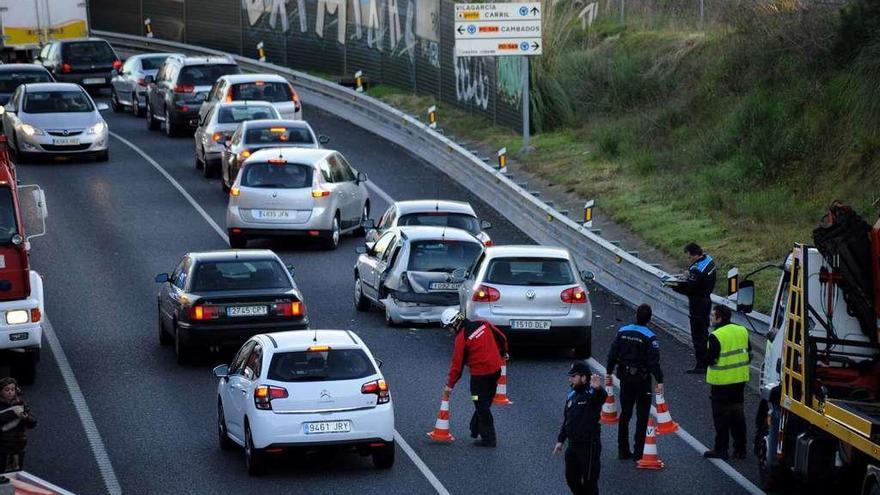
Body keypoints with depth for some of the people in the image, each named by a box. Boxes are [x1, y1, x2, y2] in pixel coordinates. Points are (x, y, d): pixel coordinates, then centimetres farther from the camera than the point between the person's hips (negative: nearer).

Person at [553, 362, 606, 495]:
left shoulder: (591, 395, -14)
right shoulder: (571, 396, 10)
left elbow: (602, 397, -40)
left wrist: (598, 389, -63)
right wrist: (560, 440, 18)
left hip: (589, 446, -8)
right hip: (573, 444, 8)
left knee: (589, 481, -2)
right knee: (571, 479, 16)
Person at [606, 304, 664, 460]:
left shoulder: (622, 332, 0)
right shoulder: (649, 337, -15)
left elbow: (612, 354, 5)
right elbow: (654, 362, -19)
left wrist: (609, 372, 15)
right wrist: (659, 381, -17)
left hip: (625, 377, 5)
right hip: (642, 378, -5)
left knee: (625, 414, 15)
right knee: (642, 416, 2)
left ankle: (623, 451, 19)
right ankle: (638, 452, 0)